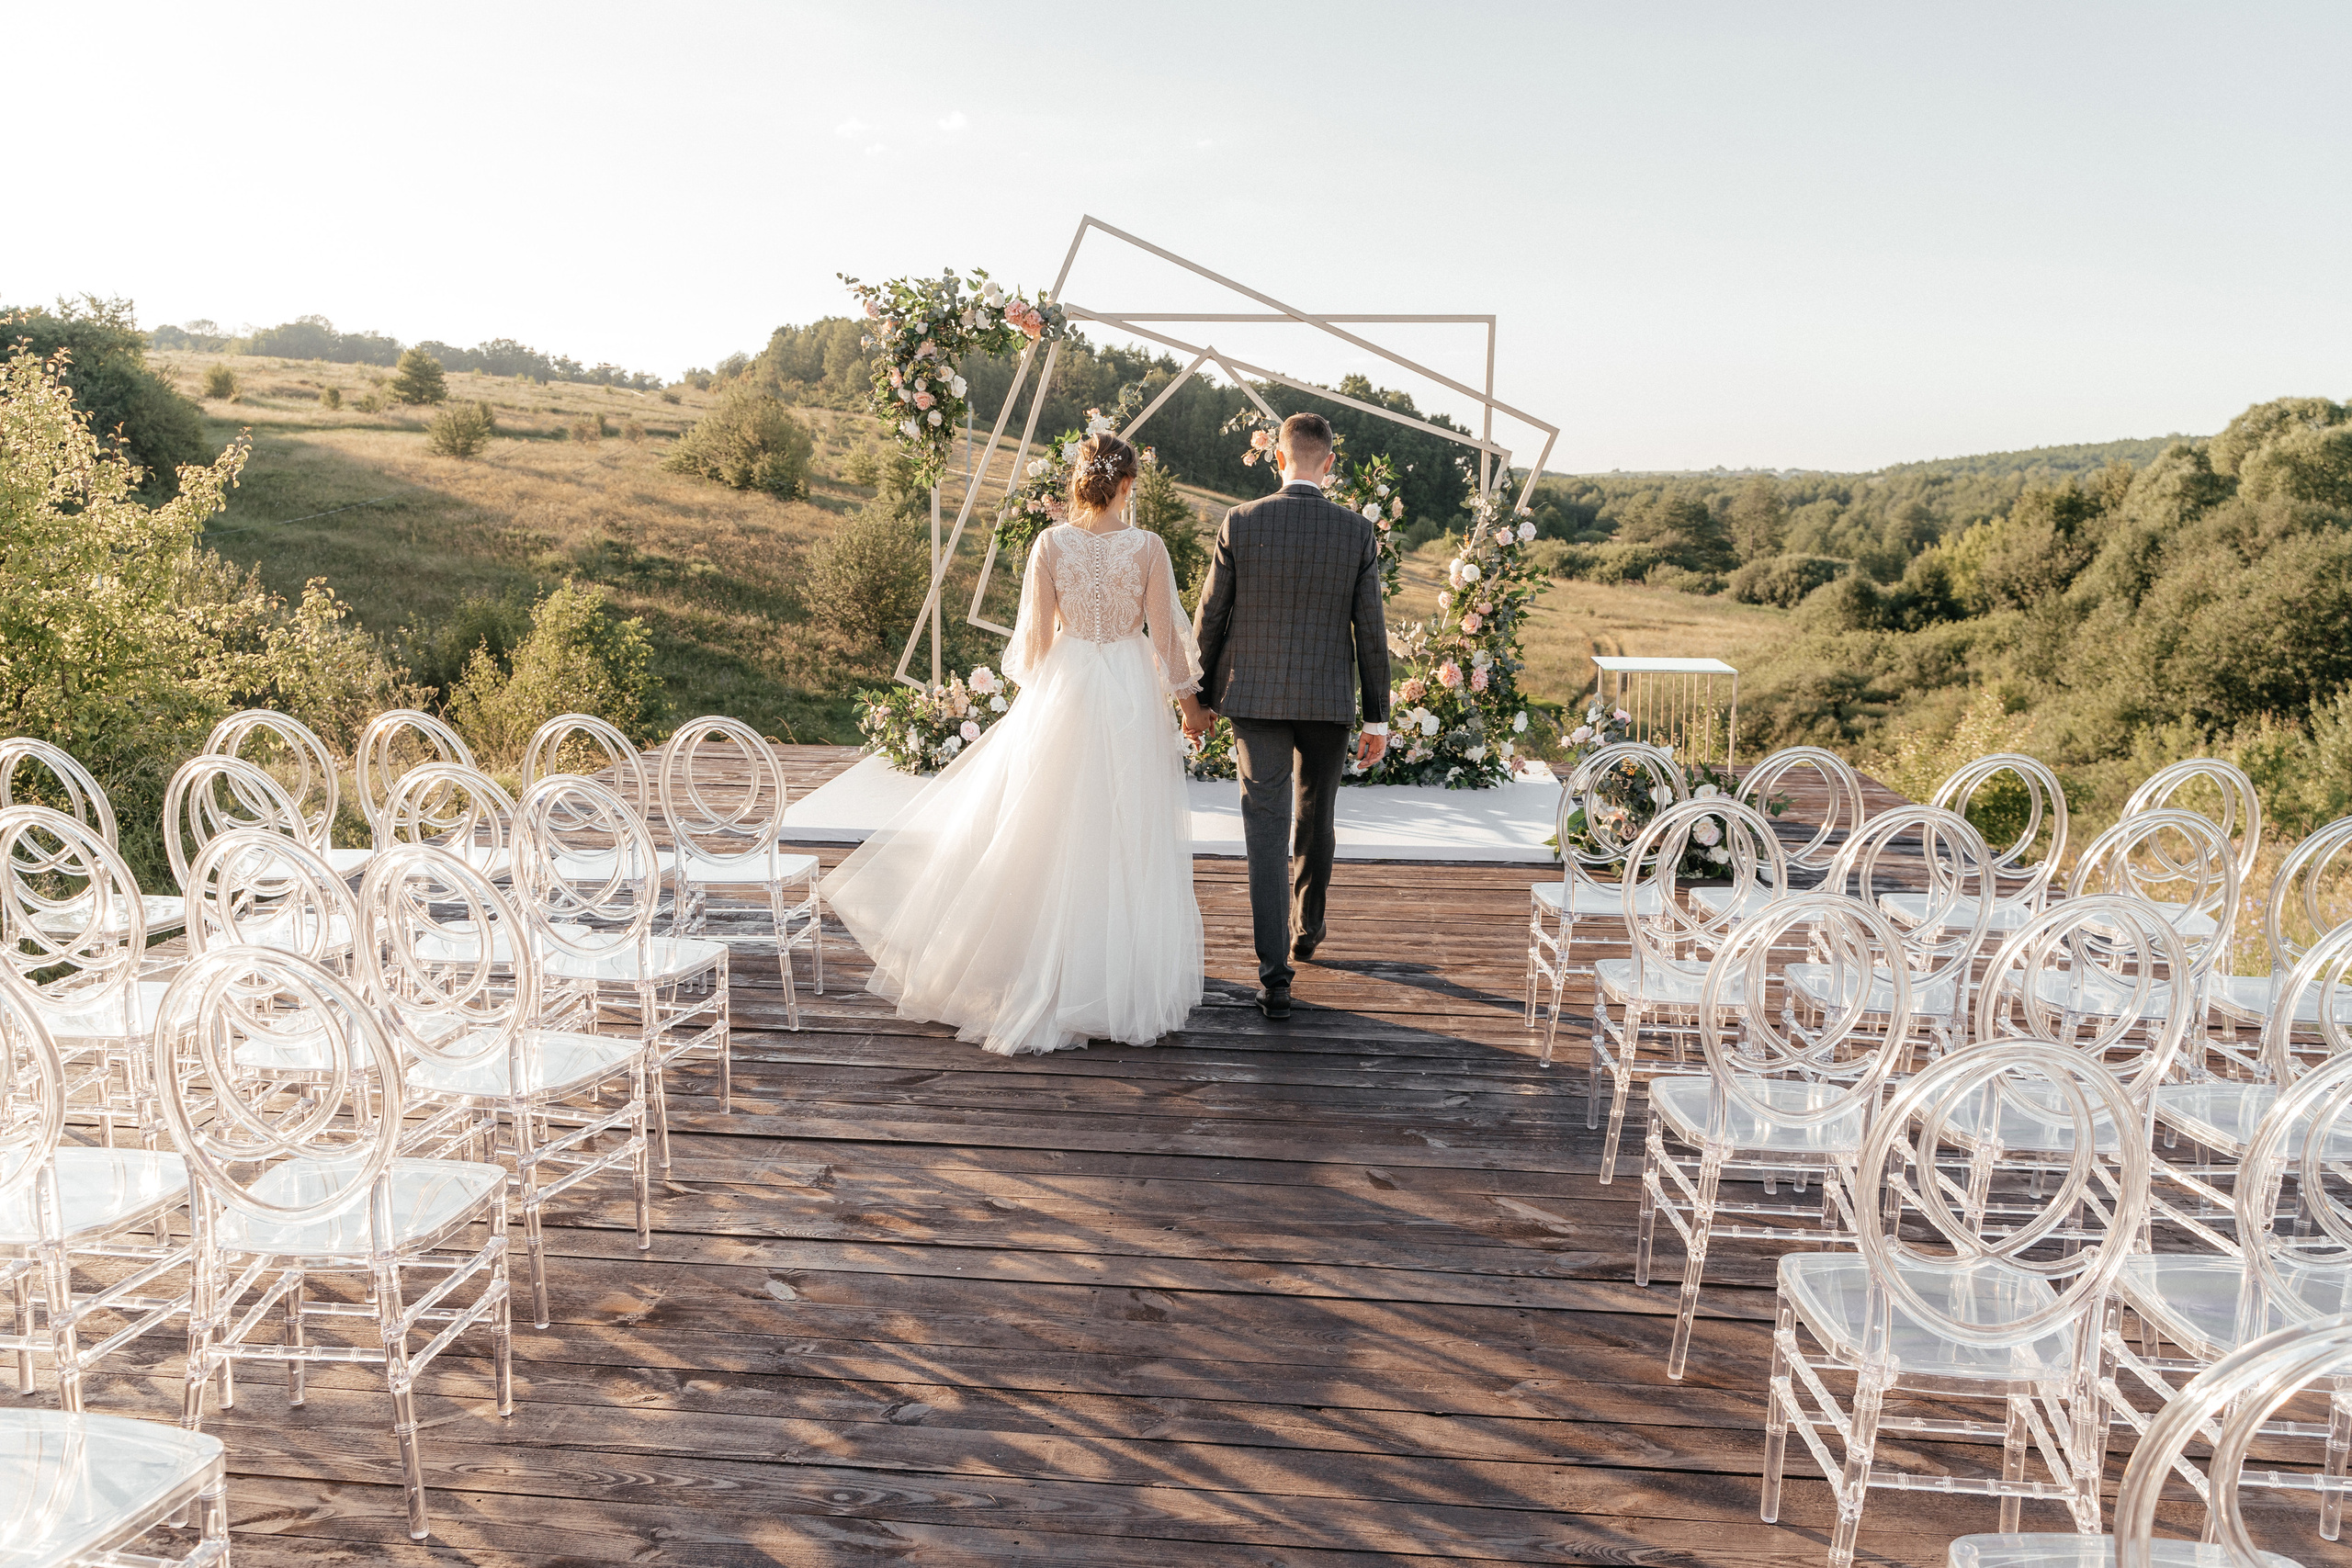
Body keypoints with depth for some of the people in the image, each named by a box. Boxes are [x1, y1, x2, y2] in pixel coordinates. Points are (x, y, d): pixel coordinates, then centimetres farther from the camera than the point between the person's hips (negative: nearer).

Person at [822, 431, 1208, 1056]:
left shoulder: (1051, 543, -6)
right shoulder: (1148, 547, -8)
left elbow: (1035, 635, -2)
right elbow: (1166, 636, -4)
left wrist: (1038, 690, 15)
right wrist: (1190, 700, 9)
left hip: (1063, 692, 1)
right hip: (1132, 699, -1)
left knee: (1051, 838, 12)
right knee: (1126, 843, 8)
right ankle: (1123, 978, 17)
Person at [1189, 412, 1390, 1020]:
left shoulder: (1241, 523, -7)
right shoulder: (1357, 531, -5)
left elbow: (1211, 616, -2)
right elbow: (1370, 631, -2)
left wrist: (1197, 696, 9)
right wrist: (1378, 718, 5)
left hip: (1255, 696, -1)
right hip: (1329, 698, 1)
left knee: (1266, 829, -1)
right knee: (1316, 818, 21)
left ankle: (1274, 970, -6)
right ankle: (1307, 930, 40)